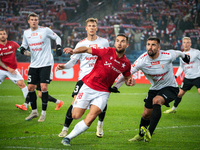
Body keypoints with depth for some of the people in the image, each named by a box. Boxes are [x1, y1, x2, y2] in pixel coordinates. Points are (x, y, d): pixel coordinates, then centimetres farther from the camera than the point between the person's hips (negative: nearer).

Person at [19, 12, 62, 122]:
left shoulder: (45, 30, -6)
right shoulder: (26, 33, 6)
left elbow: (57, 38, 6)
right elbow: (24, 44, 19)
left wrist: (58, 47, -11)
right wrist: (22, 48, -3)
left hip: (45, 64, -5)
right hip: (33, 65, 5)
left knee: (43, 87, -12)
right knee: (30, 87, 3)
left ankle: (43, 113, 0)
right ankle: (34, 111, 19)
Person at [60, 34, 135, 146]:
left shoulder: (126, 63, 3)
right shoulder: (107, 52, -9)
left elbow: (127, 77, 21)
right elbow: (87, 49, -6)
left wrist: (129, 81, -3)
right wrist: (73, 51, -24)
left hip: (103, 93, 2)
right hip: (88, 87, -2)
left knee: (90, 118, -17)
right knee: (76, 116, -4)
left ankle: (69, 137, -3)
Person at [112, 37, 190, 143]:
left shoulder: (167, 56, -22)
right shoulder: (142, 60, -20)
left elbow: (177, 53, 3)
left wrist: (184, 56, 25)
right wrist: (115, 86, -21)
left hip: (170, 87, -3)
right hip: (155, 89, 3)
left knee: (156, 100, -32)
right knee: (146, 114, 6)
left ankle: (149, 133, -32)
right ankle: (141, 135, 37)